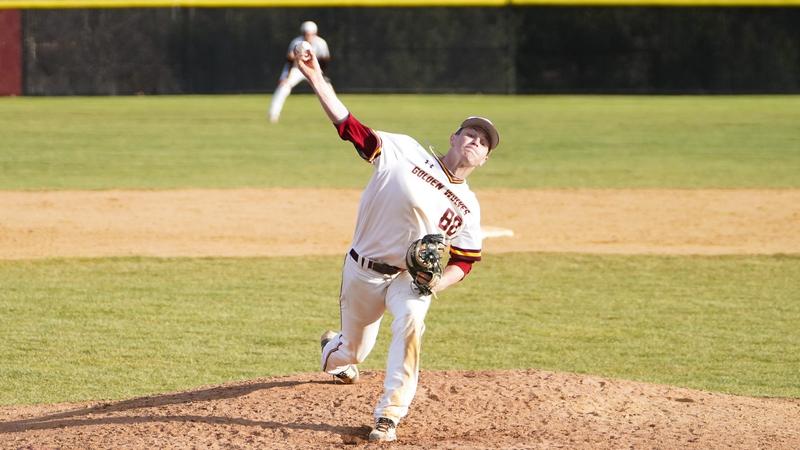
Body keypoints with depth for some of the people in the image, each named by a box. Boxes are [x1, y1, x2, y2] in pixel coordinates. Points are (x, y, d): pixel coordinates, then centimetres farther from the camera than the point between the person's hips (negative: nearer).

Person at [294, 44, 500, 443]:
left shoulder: (467, 208, -1)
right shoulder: (404, 151, -7)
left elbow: (463, 262, 3)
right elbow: (348, 126, -13)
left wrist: (436, 283, -19)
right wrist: (316, 80, -23)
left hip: (410, 278, 0)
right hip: (362, 271, 0)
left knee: (411, 321, -34)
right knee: (352, 351, 16)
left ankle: (390, 415, -27)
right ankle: (335, 352, 58)